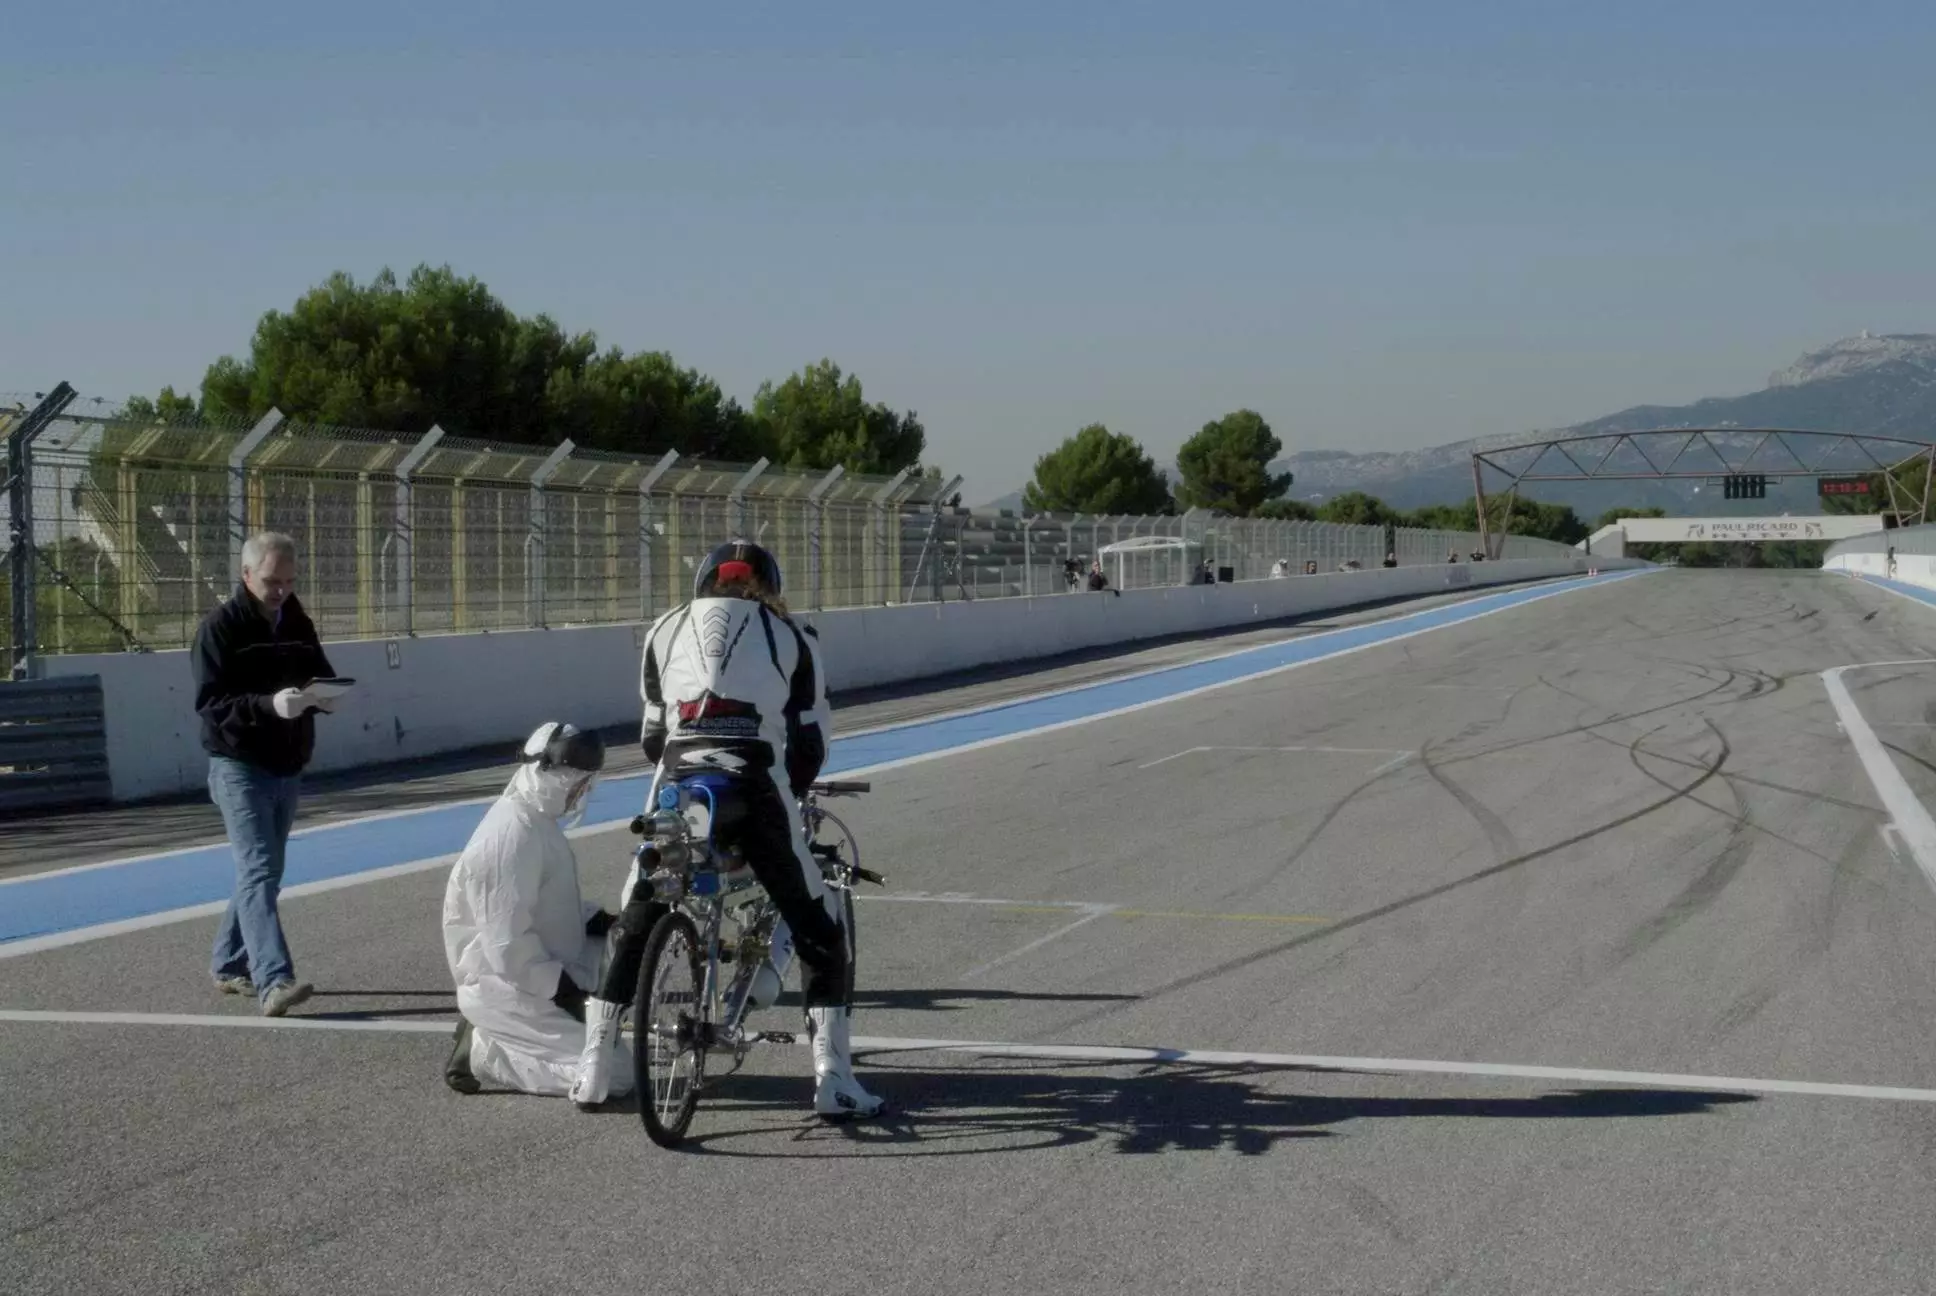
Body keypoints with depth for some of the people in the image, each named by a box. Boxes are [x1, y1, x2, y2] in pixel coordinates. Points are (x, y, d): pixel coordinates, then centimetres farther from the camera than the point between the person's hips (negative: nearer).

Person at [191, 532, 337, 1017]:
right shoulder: (220, 627, -9)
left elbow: (322, 675, 16)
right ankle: (273, 980, -24)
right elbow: (210, 701, -16)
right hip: (240, 766, -7)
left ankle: (228, 966, 28)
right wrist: (270, 704, -31)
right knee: (258, 872, -15)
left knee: (265, 873, 14)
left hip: (288, 768, 7)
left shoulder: (298, 624, 10)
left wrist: (324, 695, -9)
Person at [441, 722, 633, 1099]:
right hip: (507, 987, -10)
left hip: (542, 971, 10)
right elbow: (508, 945, -26)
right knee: (613, 1074, -16)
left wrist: (601, 922, 5)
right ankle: (483, 1053, -4)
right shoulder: (513, 835, -24)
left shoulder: (539, 820, 7)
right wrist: (563, 988, -19)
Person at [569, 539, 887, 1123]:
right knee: (819, 932, 9)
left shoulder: (668, 629, 21)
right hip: (757, 791, -2)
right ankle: (833, 1080, 1)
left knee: (633, 930, 19)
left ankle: (591, 1072, 19)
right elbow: (810, 743, 15)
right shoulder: (790, 636, 16)